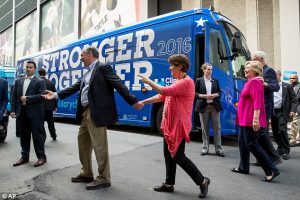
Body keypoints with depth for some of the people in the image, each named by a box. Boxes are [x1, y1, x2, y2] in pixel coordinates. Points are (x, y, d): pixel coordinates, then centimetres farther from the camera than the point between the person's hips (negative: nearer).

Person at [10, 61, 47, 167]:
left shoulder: (39, 82, -1)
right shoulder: (19, 81, 15)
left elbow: (41, 96, -14)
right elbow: (14, 96, 11)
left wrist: (27, 98, -14)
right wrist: (13, 110, 3)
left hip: (35, 113, -5)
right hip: (22, 113, 5)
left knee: (37, 135, 0)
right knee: (24, 136, 13)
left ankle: (41, 157, 10)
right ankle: (25, 156, 24)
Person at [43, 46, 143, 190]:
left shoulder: (103, 68, -7)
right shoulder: (87, 73, 19)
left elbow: (118, 84, -17)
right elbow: (75, 87, 21)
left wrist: (133, 101, -24)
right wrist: (56, 95, 20)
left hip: (97, 113, -10)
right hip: (85, 113, 10)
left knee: (99, 146, -2)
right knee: (83, 142, 18)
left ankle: (103, 179, 14)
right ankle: (86, 173, 34)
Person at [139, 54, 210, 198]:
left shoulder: (187, 82, -16)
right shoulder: (178, 82, 16)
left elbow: (165, 91, -23)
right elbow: (162, 96, 16)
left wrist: (148, 81, -11)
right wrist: (144, 102, 13)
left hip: (179, 126, -10)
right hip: (170, 125, 10)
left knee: (178, 156, -3)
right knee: (168, 154, 14)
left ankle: (202, 181, 14)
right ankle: (169, 184, 27)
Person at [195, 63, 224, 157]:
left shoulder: (215, 81, 10)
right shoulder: (199, 81, 2)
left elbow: (219, 92, 13)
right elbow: (195, 93, 0)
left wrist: (215, 95, -8)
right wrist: (204, 96, -13)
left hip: (215, 106, 2)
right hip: (203, 107, -2)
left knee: (217, 127, 2)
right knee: (205, 128, 4)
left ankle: (218, 148, 10)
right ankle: (205, 148, 15)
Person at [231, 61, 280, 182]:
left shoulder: (255, 82, -13)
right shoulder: (249, 82, 17)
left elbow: (257, 101, -22)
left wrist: (256, 118, -27)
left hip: (251, 120, -10)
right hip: (245, 119, 10)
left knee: (251, 144, -7)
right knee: (242, 142, 15)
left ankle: (272, 170, 0)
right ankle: (243, 168, 26)